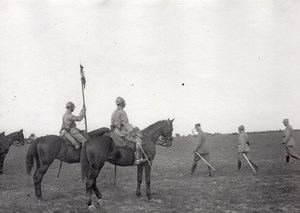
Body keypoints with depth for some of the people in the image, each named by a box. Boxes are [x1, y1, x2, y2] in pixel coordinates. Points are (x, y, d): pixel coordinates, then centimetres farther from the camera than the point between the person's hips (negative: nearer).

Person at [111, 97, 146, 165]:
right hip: (122, 132, -10)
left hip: (116, 131, 11)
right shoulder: (122, 112, -14)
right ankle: (138, 159, -17)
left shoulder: (114, 112, 16)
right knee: (138, 140, -10)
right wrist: (132, 131, -22)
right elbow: (125, 123, -20)